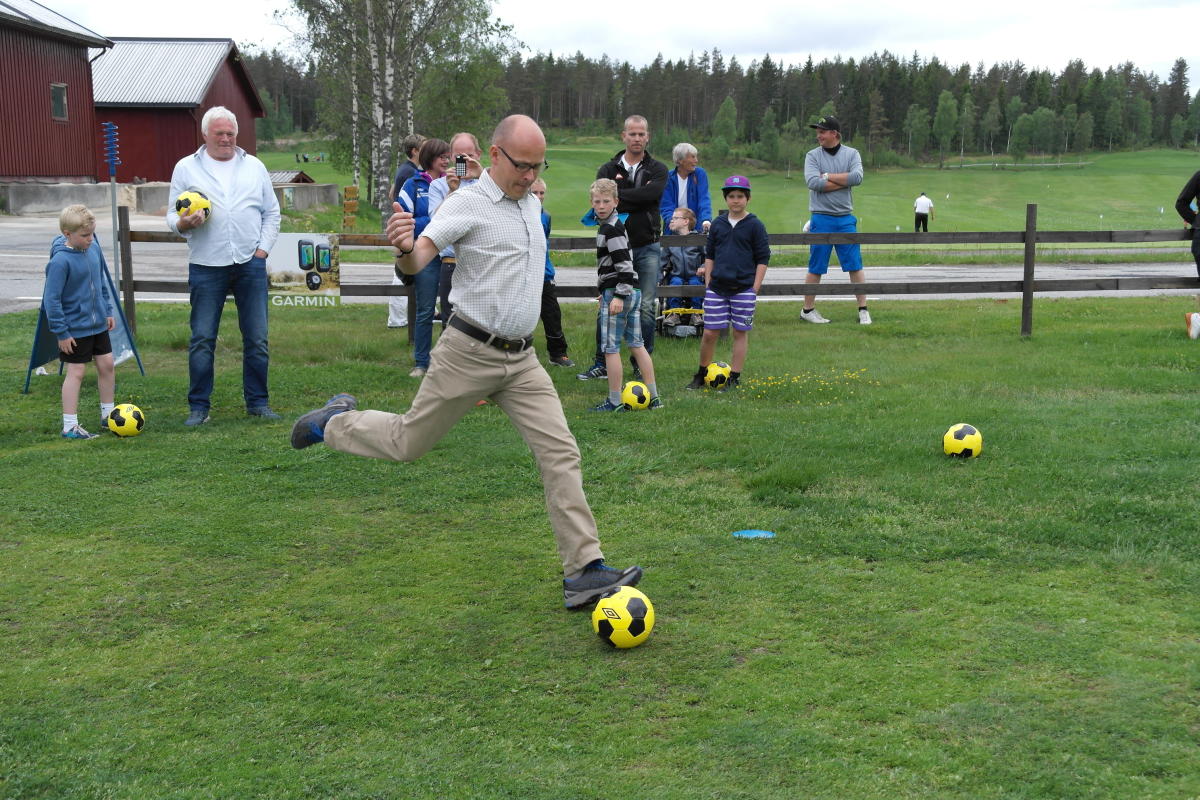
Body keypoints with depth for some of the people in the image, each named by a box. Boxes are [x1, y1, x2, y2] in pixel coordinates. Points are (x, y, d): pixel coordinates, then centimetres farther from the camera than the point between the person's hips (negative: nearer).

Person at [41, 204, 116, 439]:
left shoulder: (94, 249, -1)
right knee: (76, 372, -2)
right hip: (75, 329, -7)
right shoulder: (61, 261, -23)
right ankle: (70, 426, 6)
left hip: (98, 324, 7)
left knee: (106, 365, 14)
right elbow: (51, 299, -20)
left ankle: (107, 414, 30)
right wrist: (61, 332, -19)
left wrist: (108, 310, 15)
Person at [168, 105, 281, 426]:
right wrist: (183, 223, -17)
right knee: (202, 339, -2)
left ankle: (257, 402, 16)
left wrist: (262, 249, 2)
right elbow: (172, 215, 6)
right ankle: (198, 406, 8)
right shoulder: (186, 168, 7)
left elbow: (272, 212, 14)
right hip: (206, 266, -2)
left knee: (257, 338, 4)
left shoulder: (254, 166, 13)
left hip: (250, 264, 2)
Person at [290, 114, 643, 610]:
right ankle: (335, 422, 36)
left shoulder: (532, 203, 12)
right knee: (408, 443, 6)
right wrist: (405, 249, -45)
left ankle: (584, 571, -6)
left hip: (521, 358, 6)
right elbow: (417, 261, -26)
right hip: (470, 353, -6)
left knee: (560, 453, -6)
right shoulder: (468, 203, -12)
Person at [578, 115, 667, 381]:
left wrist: (619, 194, -14)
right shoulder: (608, 169, 7)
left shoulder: (657, 170, 5)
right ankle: (601, 363, 10)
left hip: (647, 249, 0)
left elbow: (654, 193, -18)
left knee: (645, 308, 2)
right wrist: (637, 200, -16)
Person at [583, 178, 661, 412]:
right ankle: (653, 397, 15)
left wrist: (619, 295, -25)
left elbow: (624, 264, -21)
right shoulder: (613, 225, 17)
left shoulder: (610, 229, -13)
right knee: (636, 344, 12)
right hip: (632, 292, 10)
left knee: (611, 347, -3)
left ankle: (615, 402, 1)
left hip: (616, 293, -10)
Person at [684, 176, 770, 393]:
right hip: (717, 288, 3)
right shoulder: (718, 224, 9)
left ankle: (734, 378, 12)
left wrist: (755, 289, -6)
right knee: (709, 333, 3)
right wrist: (708, 283, 9)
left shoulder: (755, 225, -1)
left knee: (740, 333, 4)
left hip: (744, 289, -3)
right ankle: (701, 374, 18)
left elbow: (763, 259, -1)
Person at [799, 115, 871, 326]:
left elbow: (857, 177, -13)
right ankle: (807, 310, 13)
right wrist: (844, 181, -10)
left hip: (845, 219, 1)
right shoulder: (812, 156, 2)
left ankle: (863, 310, 7)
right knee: (816, 267, 2)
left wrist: (828, 176, -10)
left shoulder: (852, 154, 6)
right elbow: (813, 182, -15)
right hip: (821, 219, -1)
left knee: (855, 265, 1)